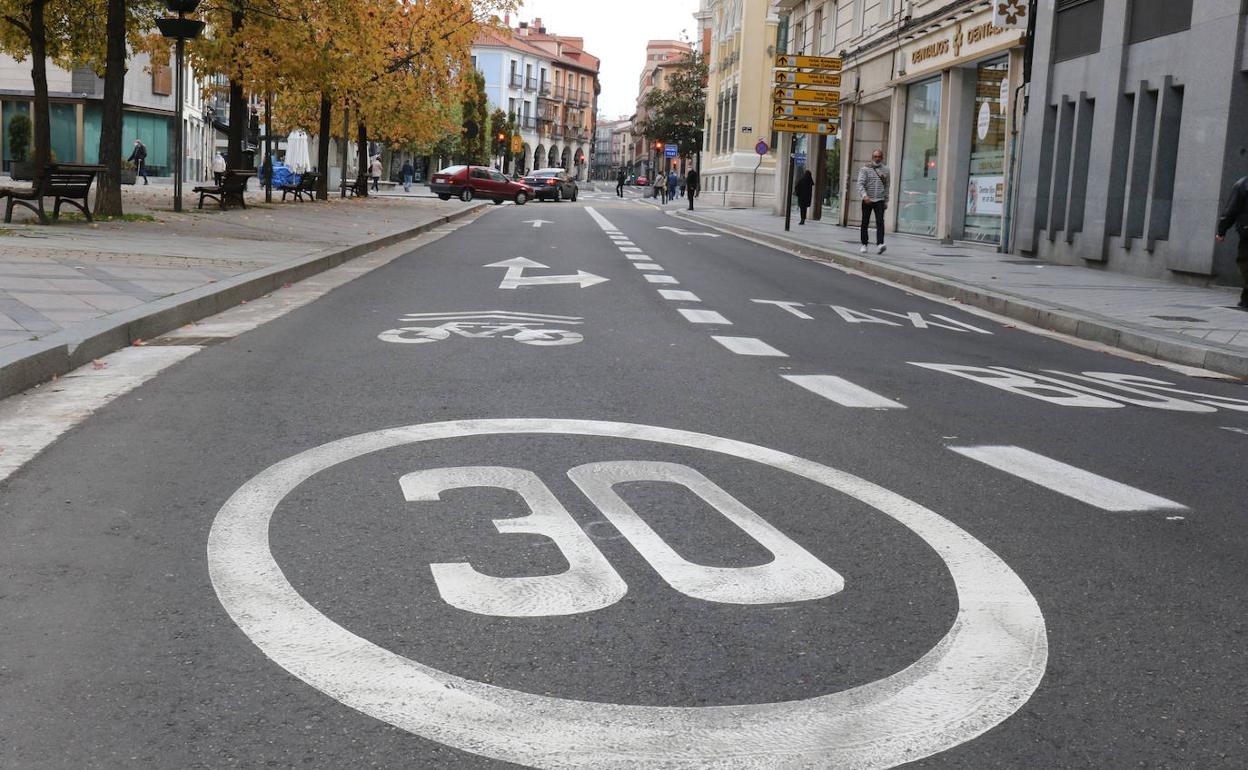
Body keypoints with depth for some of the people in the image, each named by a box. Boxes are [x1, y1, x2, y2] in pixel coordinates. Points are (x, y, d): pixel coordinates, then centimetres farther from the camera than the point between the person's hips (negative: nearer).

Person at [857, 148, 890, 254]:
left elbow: (886, 186, 16)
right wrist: (864, 195, -27)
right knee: (865, 223, 6)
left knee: (880, 222, -14)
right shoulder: (865, 169, 0)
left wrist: (886, 201, 13)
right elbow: (860, 184, -11)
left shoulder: (885, 170, 10)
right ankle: (864, 244, 18)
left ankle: (879, 245, -25)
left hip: (880, 200, 1)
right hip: (867, 200, -1)